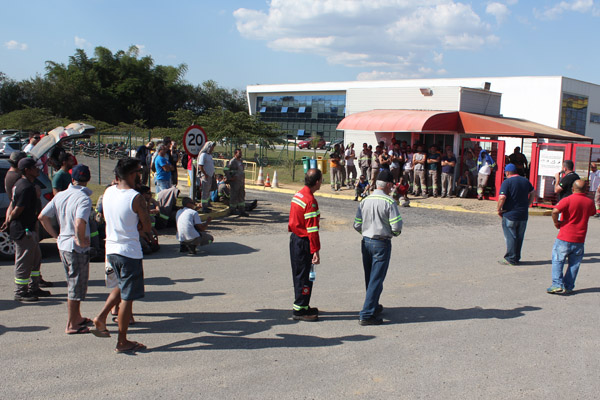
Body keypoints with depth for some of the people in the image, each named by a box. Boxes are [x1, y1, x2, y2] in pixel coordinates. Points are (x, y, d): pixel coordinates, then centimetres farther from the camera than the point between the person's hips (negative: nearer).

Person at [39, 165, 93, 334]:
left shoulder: (60, 196, 5)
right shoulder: (84, 199, -19)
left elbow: (42, 216, 6)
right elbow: (80, 222, -34)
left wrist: (56, 235, 12)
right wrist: (82, 240, -19)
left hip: (63, 245, 8)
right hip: (77, 248, -8)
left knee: (73, 283, 22)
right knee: (77, 286, 4)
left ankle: (77, 317, 35)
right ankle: (71, 325, 12)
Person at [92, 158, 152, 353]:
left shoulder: (109, 191, 3)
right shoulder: (136, 198, -18)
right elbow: (147, 227, -8)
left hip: (111, 248, 8)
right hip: (129, 252, -7)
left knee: (122, 287, 29)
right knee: (127, 297, 4)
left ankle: (101, 318, 17)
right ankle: (122, 342, 12)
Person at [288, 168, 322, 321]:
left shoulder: (298, 195, 8)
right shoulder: (310, 201, -21)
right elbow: (312, 229, -23)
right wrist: (315, 251, -21)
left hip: (294, 238, 10)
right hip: (303, 242, -10)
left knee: (299, 274, 16)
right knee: (305, 276, -1)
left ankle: (303, 306, 28)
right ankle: (300, 310, 6)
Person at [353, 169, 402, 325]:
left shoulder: (365, 201, 2)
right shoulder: (389, 202, -14)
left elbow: (357, 226, 3)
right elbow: (397, 227, -16)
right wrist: (393, 233, 6)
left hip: (366, 241, 6)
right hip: (382, 244, -6)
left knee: (369, 278, 19)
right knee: (376, 279, -1)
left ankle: (374, 307, 36)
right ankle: (366, 315, -3)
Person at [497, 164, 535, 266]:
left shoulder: (507, 182, -13)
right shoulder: (526, 181, 7)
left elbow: (502, 198, -22)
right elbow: (532, 194, 17)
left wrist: (499, 210, -9)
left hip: (510, 215, -6)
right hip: (523, 215, 6)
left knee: (510, 237, 1)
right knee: (519, 237, 14)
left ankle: (511, 259, 5)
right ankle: (516, 258, 22)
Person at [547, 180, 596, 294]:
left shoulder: (568, 200, -12)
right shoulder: (590, 202, 4)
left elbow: (555, 211, -24)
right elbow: (593, 212, 26)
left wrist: (557, 223, -9)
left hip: (564, 238, -4)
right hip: (580, 240, 4)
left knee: (558, 261, 4)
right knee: (574, 264, 11)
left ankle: (558, 285, -4)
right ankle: (568, 287, 12)